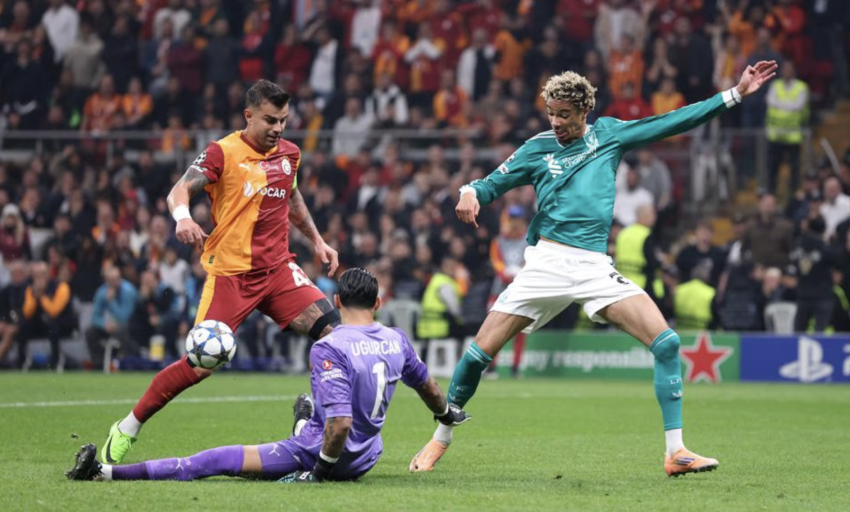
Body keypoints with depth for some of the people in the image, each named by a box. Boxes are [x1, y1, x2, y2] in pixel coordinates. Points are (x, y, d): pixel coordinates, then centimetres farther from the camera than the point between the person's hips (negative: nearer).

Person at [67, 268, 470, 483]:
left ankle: (106, 472, -23)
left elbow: (340, 423, -29)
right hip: (365, 460, 6)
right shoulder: (396, 341, 1)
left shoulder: (329, 349, -20)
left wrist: (322, 468, -15)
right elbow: (427, 386, 21)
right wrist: (447, 414, 42)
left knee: (220, 460, -15)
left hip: (320, 454, -6)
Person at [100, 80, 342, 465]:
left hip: (278, 268, 5)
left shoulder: (289, 154, 10)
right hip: (230, 272, -5)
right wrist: (183, 217, -40)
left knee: (332, 327, -15)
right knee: (201, 364, -11)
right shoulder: (223, 153, -8)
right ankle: (126, 430, 4)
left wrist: (316, 240, 29)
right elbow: (179, 191, -19)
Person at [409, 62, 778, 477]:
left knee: (666, 342, -14)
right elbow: (492, 184, 11)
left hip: (595, 267, 1)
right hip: (546, 264, -1)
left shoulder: (610, 135, 11)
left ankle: (675, 452, -9)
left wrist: (736, 94, 8)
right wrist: (470, 194, -14)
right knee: (481, 352, -7)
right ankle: (439, 441, 13)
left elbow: (677, 121, 11)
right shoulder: (537, 148, 8)